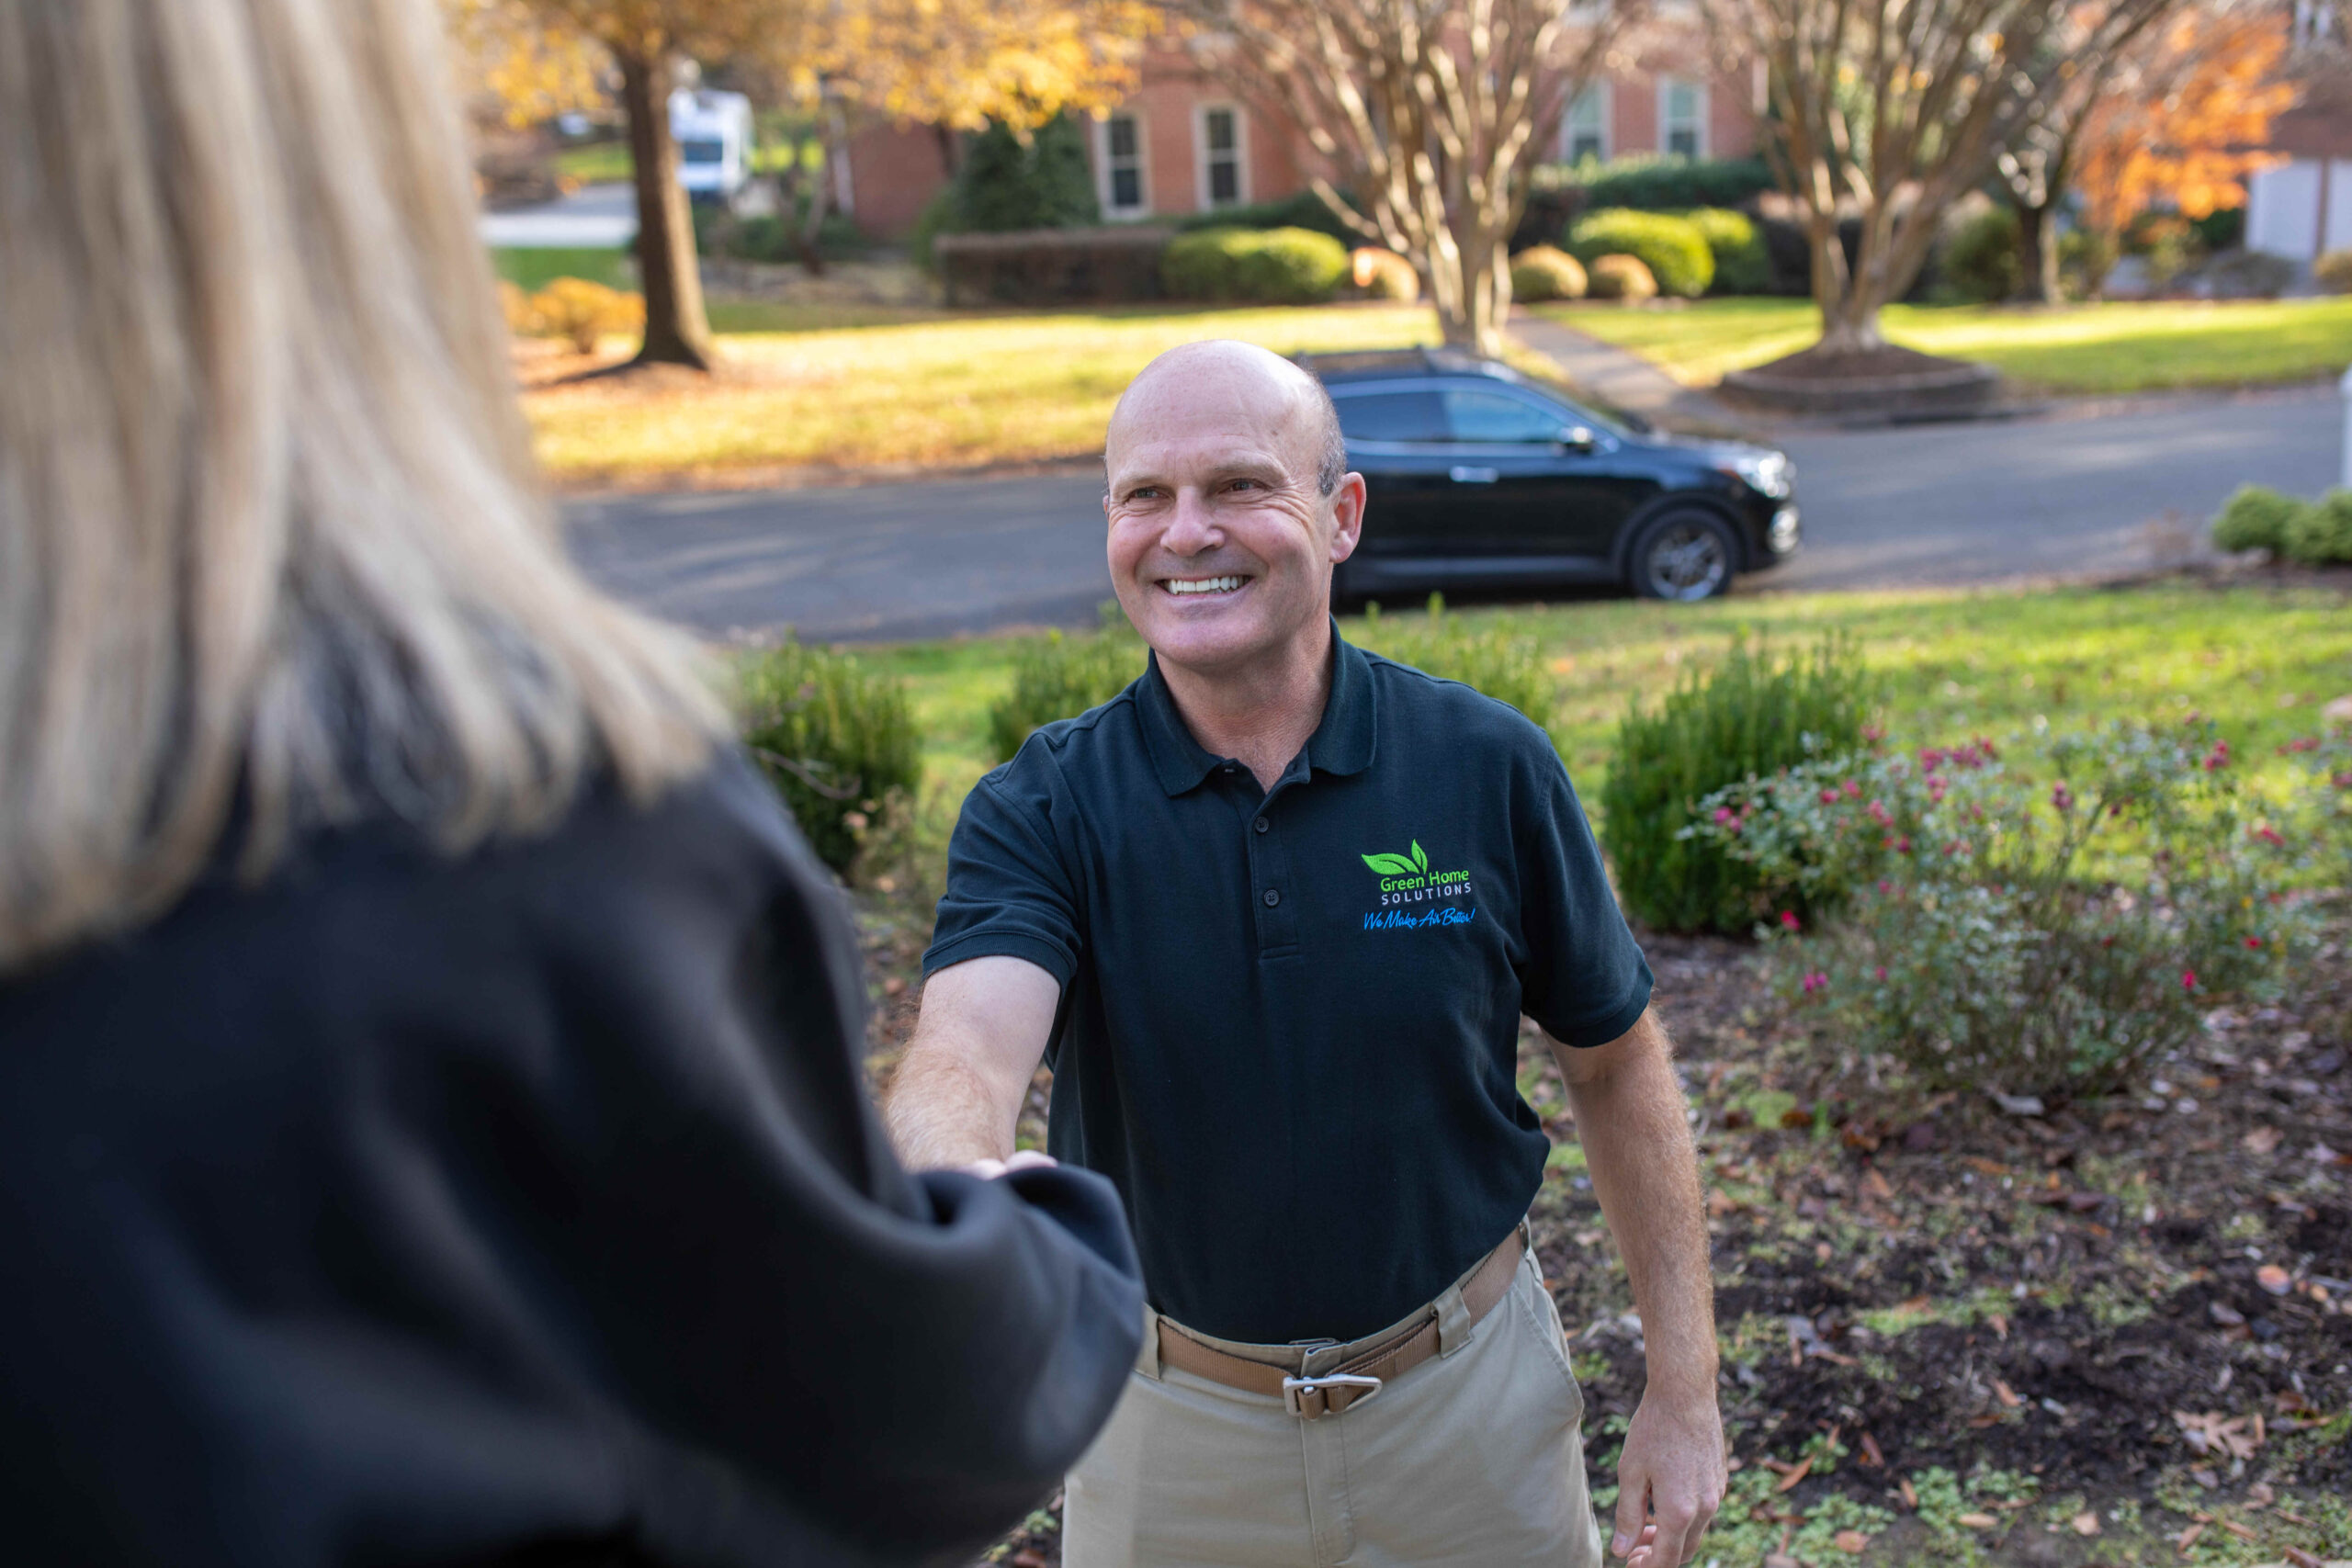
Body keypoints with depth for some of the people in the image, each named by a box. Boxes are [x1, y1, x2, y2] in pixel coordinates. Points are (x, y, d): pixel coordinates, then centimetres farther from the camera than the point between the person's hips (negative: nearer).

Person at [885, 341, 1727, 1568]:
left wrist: (1685, 1386, -3)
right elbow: (961, 1052, -31)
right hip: (1170, 1423, 1)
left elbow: (1616, 1066, -3)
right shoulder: (1041, 811, -14)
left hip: (1471, 1393, 0)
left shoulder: (1486, 766, -12)